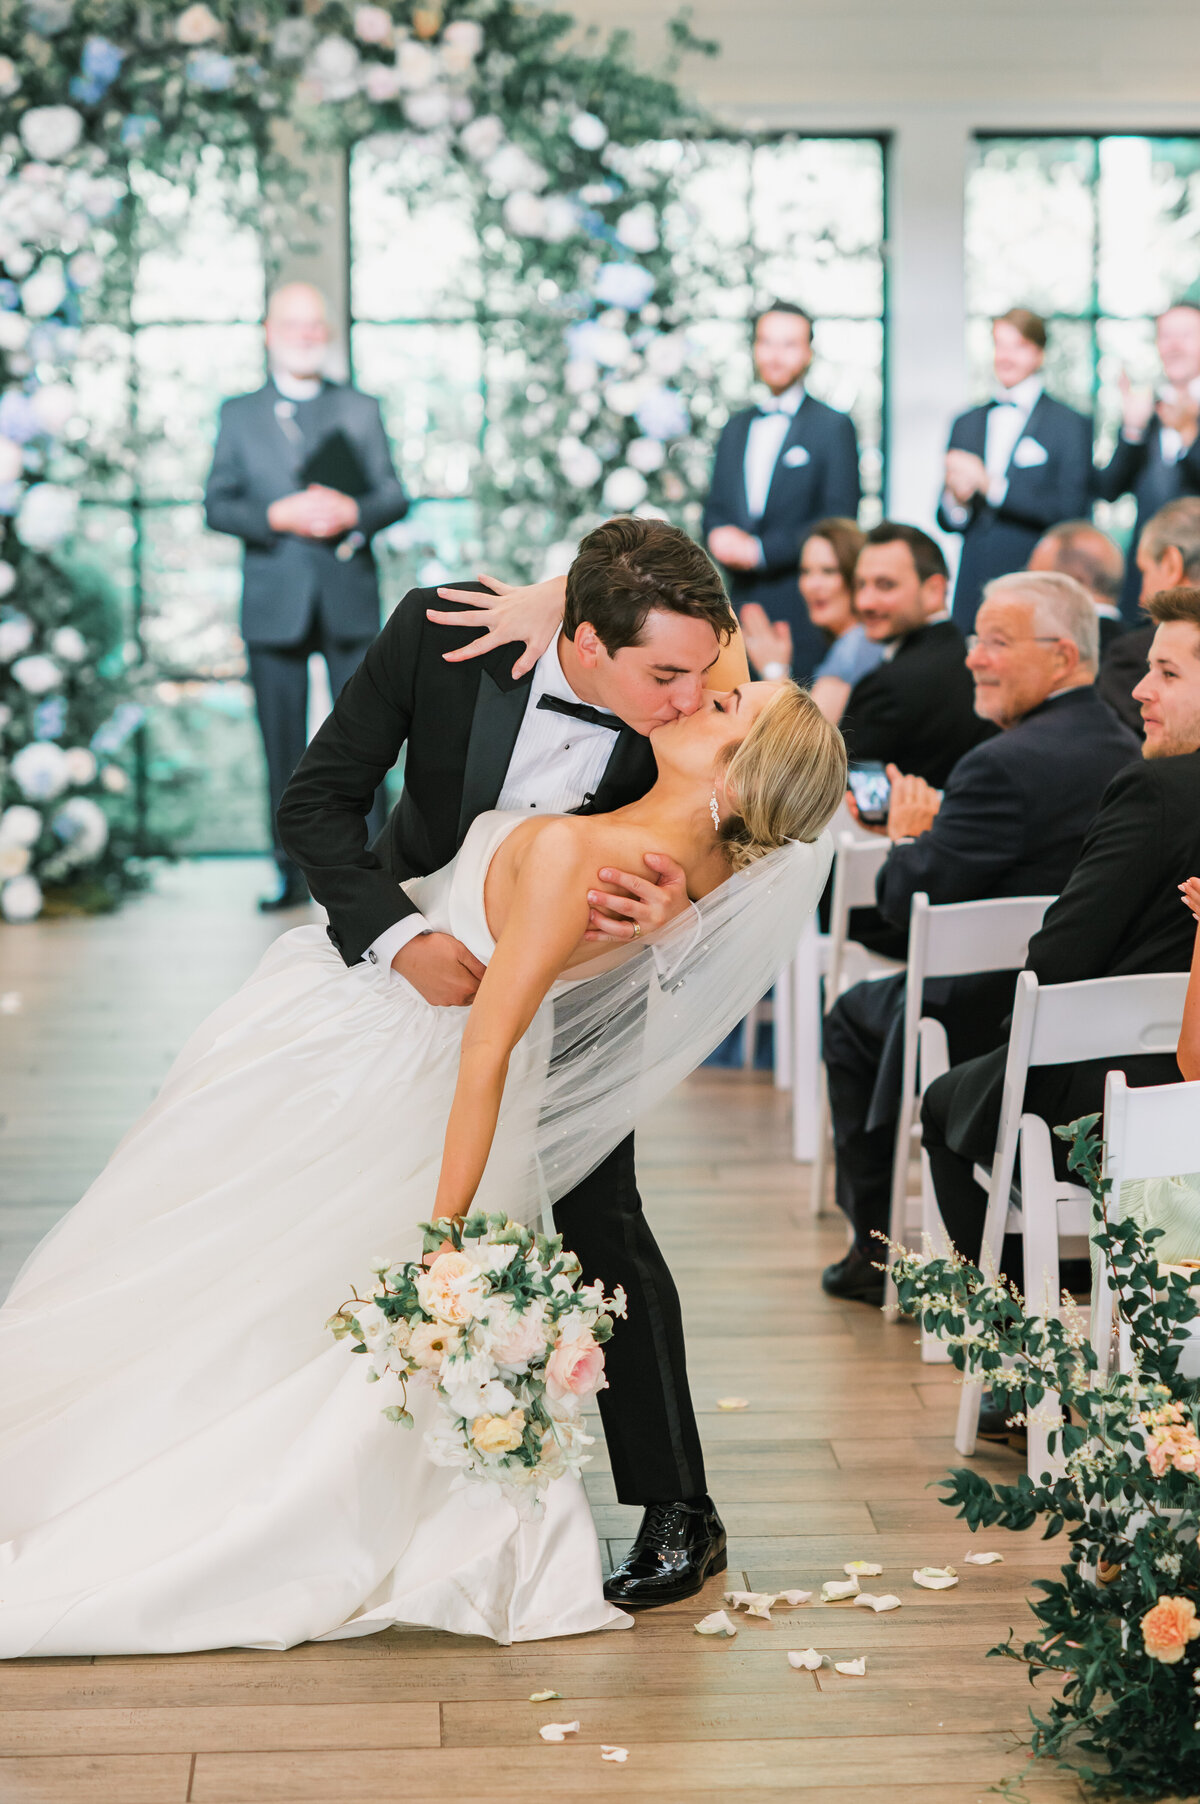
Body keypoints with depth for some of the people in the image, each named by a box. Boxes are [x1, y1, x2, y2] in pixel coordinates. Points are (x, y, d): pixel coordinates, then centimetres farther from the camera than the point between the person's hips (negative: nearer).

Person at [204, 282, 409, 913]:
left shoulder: (361, 410, 13)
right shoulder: (239, 414, 11)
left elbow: (394, 496, 7)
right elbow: (217, 505, 4)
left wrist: (354, 512, -15)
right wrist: (278, 516, -14)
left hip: (351, 600, 0)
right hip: (275, 602, 0)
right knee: (283, 746, 3)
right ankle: (292, 873, 10)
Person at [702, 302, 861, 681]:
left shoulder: (833, 426, 1)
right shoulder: (737, 427, 20)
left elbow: (838, 521, -7)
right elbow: (716, 508, 21)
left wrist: (761, 550, -13)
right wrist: (720, 536, -4)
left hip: (803, 610, -5)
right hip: (741, 603, 5)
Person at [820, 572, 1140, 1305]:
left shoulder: (1005, 764, -25)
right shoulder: (1128, 751, 2)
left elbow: (907, 901, -20)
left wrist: (909, 837, -1)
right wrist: (940, 829, 8)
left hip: (995, 1021, -8)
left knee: (854, 1017, 21)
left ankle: (874, 1249, 27)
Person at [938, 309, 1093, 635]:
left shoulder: (1072, 424, 1)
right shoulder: (966, 424, 17)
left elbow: (1069, 510, -11)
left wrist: (990, 485, -15)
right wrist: (956, 500, -8)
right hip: (972, 592, 4)